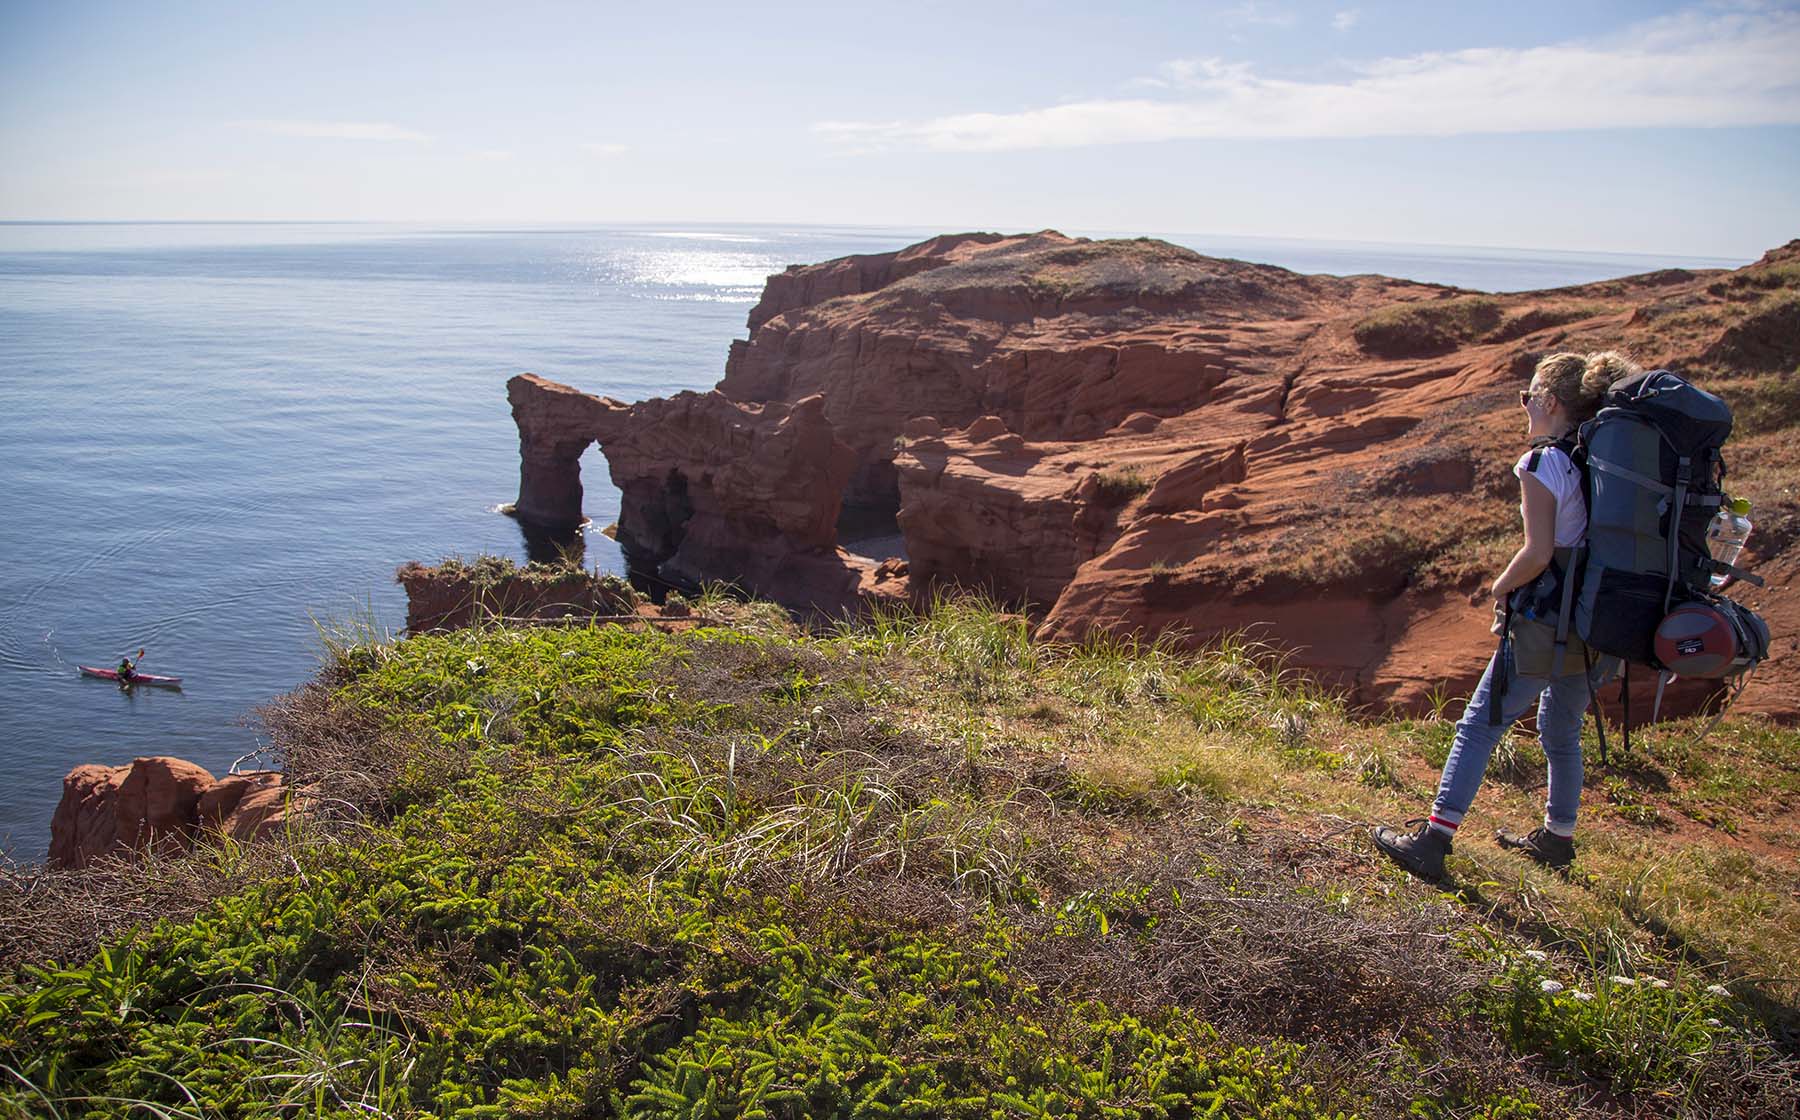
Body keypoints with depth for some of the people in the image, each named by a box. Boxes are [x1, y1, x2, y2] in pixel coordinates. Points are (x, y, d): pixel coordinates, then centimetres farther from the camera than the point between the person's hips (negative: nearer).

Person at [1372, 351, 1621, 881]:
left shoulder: (1544, 463, -15)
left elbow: (1538, 553, -22)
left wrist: (1500, 587, -6)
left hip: (1546, 626, -7)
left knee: (1479, 727, -2)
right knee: (1562, 733, 22)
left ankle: (1433, 841, -1)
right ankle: (1557, 838, 35)